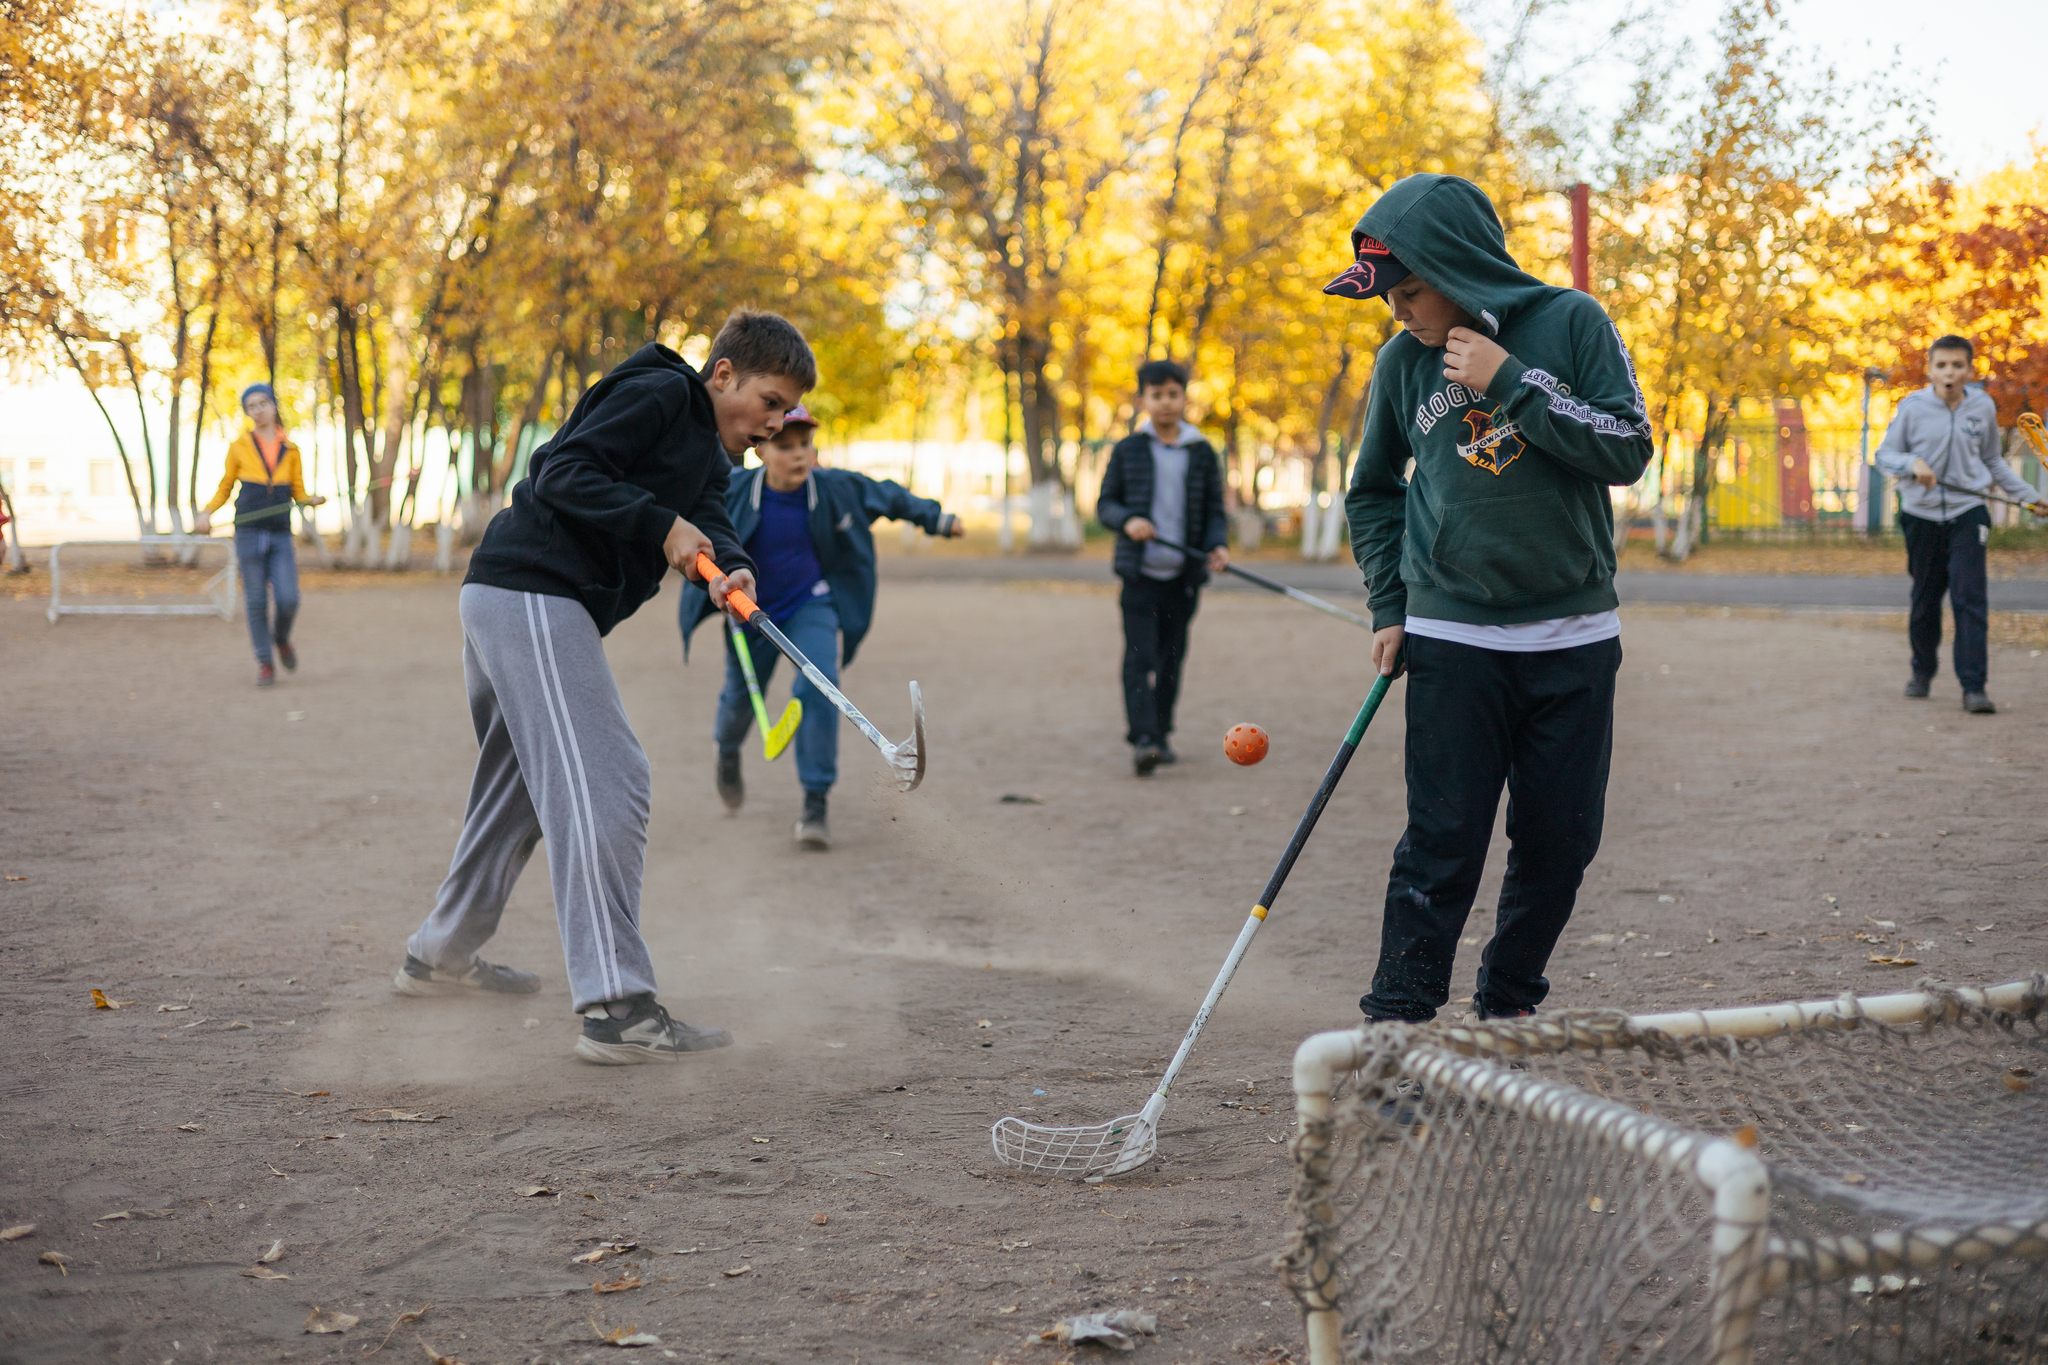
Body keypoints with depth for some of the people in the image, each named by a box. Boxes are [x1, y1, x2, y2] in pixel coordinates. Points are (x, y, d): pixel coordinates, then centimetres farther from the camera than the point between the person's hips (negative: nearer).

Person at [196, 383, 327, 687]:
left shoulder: (290, 450, 7)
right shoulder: (239, 447, 4)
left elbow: (298, 493, 11)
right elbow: (225, 487, 13)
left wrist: (312, 500, -12)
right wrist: (207, 512, -4)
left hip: (281, 536, 1)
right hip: (249, 533, -1)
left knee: (288, 600, -9)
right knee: (256, 602, -1)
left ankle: (281, 638, 22)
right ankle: (265, 663, 10)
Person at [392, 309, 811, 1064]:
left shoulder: (710, 459, 21)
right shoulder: (659, 393, -6)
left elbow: (707, 524, 2)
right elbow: (562, 472, -16)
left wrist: (733, 570, -20)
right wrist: (660, 524, -21)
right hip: (532, 594, -11)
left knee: (527, 784, 23)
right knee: (604, 786, -16)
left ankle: (441, 954, 39)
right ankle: (617, 1009, -21)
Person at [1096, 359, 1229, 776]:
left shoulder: (1203, 454, 6)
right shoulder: (1128, 451, 4)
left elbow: (1214, 511, 8)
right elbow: (1105, 503, 7)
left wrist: (1218, 545, -11)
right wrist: (1127, 521, -14)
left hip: (1183, 575, 2)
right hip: (1140, 572, -2)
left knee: (1172, 657, 10)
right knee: (1140, 655, -11)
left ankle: (1161, 732, 23)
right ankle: (1142, 738, -16)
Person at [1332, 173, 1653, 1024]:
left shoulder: (1571, 324, -3)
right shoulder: (1403, 362, 4)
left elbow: (1628, 451, -10)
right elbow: (1373, 489, 17)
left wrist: (1508, 381, -15)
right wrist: (1390, 607, 9)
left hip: (1574, 638, 0)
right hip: (1451, 641, 0)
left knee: (1559, 842, 6)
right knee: (1441, 843, -6)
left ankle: (1508, 1007, 22)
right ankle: (1396, 1020, -1)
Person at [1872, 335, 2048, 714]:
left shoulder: (1983, 406, 3)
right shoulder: (1913, 406, -4)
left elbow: (1993, 461, 17)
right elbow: (1884, 455, 0)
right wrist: (1913, 464, -20)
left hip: (1967, 513, 0)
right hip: (1921, 514, 0)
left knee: (1970, 598, -11)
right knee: (1925, 598, 9)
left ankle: (1973, 686, -12)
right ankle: (1923, 671, 31)